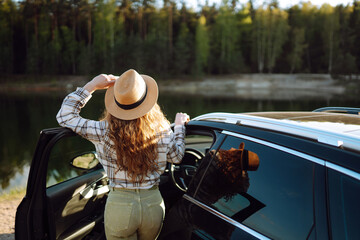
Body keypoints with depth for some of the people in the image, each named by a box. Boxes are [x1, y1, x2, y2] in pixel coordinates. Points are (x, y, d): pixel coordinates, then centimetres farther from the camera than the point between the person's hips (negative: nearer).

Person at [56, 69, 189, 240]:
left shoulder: (105, 132, -16)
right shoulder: (162, 131, -10)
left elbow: (64, 116, -5)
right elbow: (177, 157, 9)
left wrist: (91, 86, -3)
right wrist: (179, 126, 23)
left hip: (119, 205, -2)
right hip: (154, 203, 3)